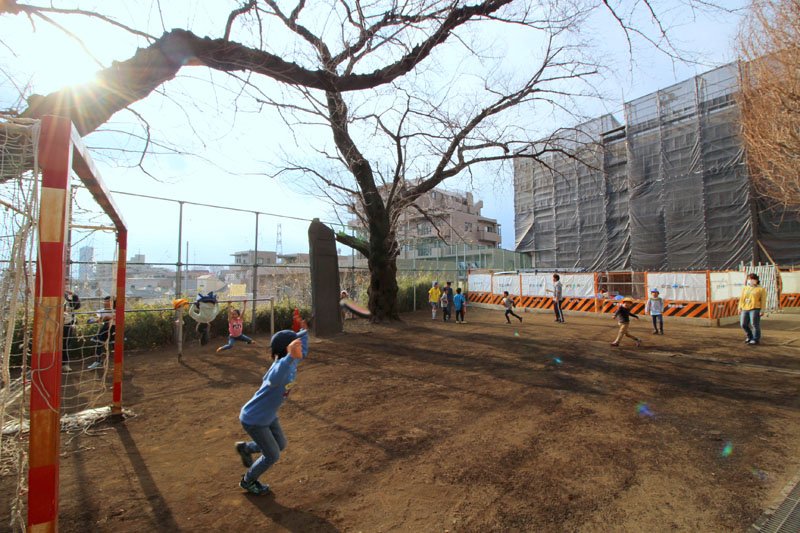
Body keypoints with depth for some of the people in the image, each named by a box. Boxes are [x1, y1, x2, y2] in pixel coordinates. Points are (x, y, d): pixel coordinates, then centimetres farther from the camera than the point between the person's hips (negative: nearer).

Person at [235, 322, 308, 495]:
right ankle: (248, 481, 34)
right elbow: (274, 379, -63)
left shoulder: (291, 362, -11)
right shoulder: (279, 366, -37)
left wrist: (304, 332, 19)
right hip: (253, 419, -8)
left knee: (280, 445, 22)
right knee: (272, 455, 6)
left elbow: (303, 353, 14)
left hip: (269, 416, 9)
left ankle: (245, 448, 44)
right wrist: (290, 357, -78)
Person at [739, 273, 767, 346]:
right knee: (743, 324, 4)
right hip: (745, 309, 5)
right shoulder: (745, 288, 15)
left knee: (755, 324, -4)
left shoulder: (761, 289, 2)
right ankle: (750, 336, 25)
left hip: (755, 309, -5)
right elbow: (741, 299, 14)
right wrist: (740, 308, 9)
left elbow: (763, 300, -2)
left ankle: (756, 339, 8)